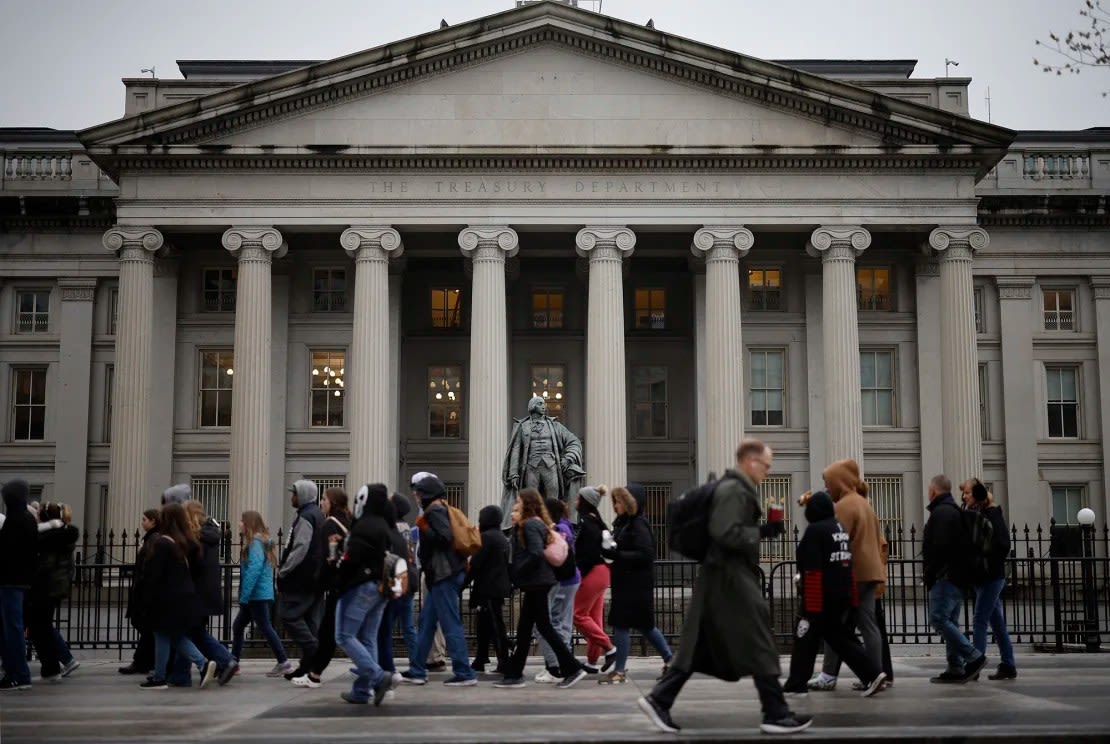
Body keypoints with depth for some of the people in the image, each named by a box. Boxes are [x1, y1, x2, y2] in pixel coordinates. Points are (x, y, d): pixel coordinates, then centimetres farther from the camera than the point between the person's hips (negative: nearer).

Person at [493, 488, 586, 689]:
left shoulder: (529, 524, -14)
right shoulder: (538, 523, 15)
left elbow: (536, 554, -25)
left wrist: (518, 572, -15)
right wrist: (517, 524, 6)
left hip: (535, 583, -10)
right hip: (537, 582, 10)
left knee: (544, 626, -4)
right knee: (524, 629, 12)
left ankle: (572, 668, -1)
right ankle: (514, 674, 17)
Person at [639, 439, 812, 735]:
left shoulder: (735, 488, 18)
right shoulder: (735, 491, -15)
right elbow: (724, 532, -25)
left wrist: (762, 530, 11)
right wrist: (762, 532, -16)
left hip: (722, 577, 10)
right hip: (730, 577, -10)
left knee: (701, 646, 10)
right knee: (758, 645, -3)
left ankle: (659, 699, 8)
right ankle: (776, 715, 4)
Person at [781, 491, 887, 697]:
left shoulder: (815, 531, -14)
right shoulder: (842, 529, 12)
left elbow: (812, 569, -18)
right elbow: (849, 563, 17)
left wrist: (809, 601, -17)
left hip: (820, 598, -8)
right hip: (844, 595, 8)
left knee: (806, 640, 2)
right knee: (842, 638, 13)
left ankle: (796, 684, 8)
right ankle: (873, 674, 2)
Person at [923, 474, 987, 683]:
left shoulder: (941, 512, -12)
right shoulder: (953, 510, 21)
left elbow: (939, 547, -22)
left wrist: (929, 572, -13)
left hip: (945, 577, -10)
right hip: (957, 577, 10)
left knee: (939, 618, -13)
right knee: (949, 622, 10)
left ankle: (973, 657, -13)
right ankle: (956, 668, 9)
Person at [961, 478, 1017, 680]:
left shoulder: (992, 515, -11)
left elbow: (1002, 545, -17)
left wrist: (990, 566, -16)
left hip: (991, 577, -8)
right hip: (980, 577, 8)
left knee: (979, 621, -9)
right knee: (997, 622, 11)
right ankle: (1008, 666, 16)